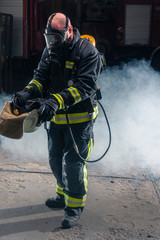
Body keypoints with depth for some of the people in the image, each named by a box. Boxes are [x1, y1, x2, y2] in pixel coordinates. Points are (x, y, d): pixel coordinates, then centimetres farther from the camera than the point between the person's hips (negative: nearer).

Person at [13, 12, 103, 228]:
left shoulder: (88, 52, -18)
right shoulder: (50, 51, 4)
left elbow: (85, 86, -27)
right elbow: (41, 76, 0)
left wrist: (57, 101, -39)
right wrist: (28, 92, -22)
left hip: (80, 117, -7)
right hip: (57, 116, 7)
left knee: (74, 162, -4)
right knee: (55, 159, 17)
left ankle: (75, 206, 14)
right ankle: (64, 195, 39)